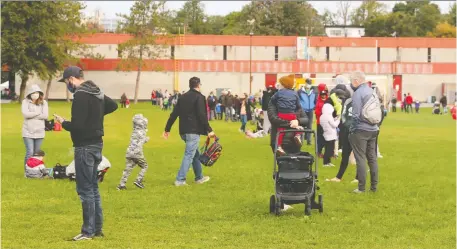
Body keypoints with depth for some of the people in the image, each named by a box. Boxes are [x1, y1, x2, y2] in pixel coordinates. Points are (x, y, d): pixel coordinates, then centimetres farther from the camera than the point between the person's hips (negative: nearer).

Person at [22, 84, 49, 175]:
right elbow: (25, 114, -16)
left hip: (39, 132, 3)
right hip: (28, 131, -3)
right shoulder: (25, 102, -2)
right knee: (29, 152, -9)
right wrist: (38, 113, -8)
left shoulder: (44, 102, 4)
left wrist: (32, 115, -10)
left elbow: (45, 116, -7)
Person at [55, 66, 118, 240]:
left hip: (85, 146, -9)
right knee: (93, 187, 16)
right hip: (97, 144, 9)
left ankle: (88, 231, 0)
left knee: (85, 189, -3)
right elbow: (113, 105, 29)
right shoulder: (97, 92, 10)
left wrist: (63, 122, -4)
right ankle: (97, 229, 21)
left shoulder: (81, 95, -19)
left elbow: (77, 125, -23)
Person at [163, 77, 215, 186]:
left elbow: (174, 114, 13)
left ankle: (199, 177, 29)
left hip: (183, 131, 8)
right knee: (189, 155, -6)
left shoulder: (183, 97, 13)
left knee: (196, 154, 20)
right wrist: (209, 130, -14)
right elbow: (202, 116, -16)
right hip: (194, 131, -8)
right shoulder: (199, 97, -8)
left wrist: (167, 129, 17)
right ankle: (180, 180, -11)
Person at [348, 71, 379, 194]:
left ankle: (361, 187, -2)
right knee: (372, 158, 12)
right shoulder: (372, 91, 11)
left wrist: (352, 130, -8)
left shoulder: (358, 93, -13)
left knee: (360, 159, -2)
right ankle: (374, 186, 15)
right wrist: (374, 125, 17)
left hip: (361, 130, -7)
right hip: (373, 129, 7)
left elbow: (356, 115, -17)